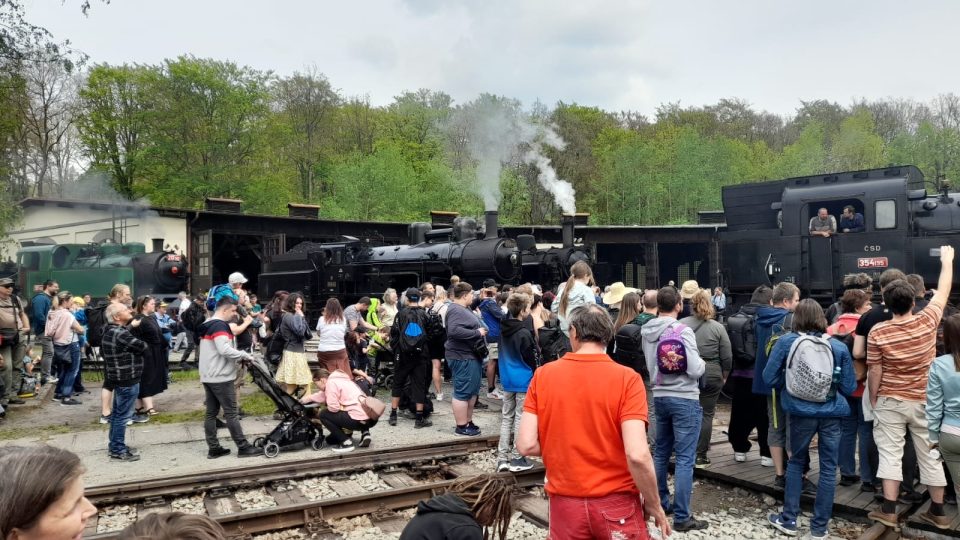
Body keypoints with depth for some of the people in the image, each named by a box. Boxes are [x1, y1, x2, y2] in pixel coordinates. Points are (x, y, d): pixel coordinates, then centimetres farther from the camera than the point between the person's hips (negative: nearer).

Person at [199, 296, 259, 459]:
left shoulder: (208, 324, 17)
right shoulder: (219, 325, -16)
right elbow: (224, 349, -27)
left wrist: (237, 358, 11)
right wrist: (244, 355, -15)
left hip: (208, 376, 10)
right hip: (220, 377, -10)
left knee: (211, 412, 9)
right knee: (232, 413, -5)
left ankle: (213, 448, 12)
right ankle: (243, 447, 0)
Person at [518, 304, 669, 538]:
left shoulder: (542, 375, -6)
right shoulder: (626, 378, -13)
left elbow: (526, 445, -8)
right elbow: (637, 455, -20)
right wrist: (654, 505, -5)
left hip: (564, 503, 2)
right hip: (616, 504, -1)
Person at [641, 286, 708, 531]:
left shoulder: (647, 331, 1)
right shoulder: (683, 330, -16)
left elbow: (649, 365, 9)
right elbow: (695, 370, -18)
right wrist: (702, 362, 1)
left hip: (660, 396, 7)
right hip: (685, 399, -6)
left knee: (660, 452, 18)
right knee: (685, 459, -1)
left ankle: (659, 502, 30)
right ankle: (682, 517, 2)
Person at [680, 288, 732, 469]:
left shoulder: (681, 324, -3)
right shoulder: (718, 327, -4)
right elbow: (727, 357, -2)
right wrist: (724, 376, 12)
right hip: (711, 375, -1)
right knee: (706, 415, 5)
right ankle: (700, 456, 7)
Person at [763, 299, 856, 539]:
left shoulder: (786, 341, -5)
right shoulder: (839, 347, -2)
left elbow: (770, 378, -5)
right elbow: (849, 387, 1)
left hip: (801, 412, 0)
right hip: (832, 413, 0)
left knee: (796, 462, 18)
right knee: (828, 468, 10)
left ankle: (788, 520, 22)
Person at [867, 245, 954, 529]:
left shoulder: (877, 332, -14)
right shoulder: (927, 322, -9)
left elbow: (874, 372, -9)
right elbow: (943, 293, 8)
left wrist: (872, 400, 5)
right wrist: (947, 261, 22)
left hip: (890, 402, -2)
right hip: (925, 401, 2)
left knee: (890, 454, 3)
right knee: (931, 456, 12)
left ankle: (889, 511, 3)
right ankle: (938, 512, 23)